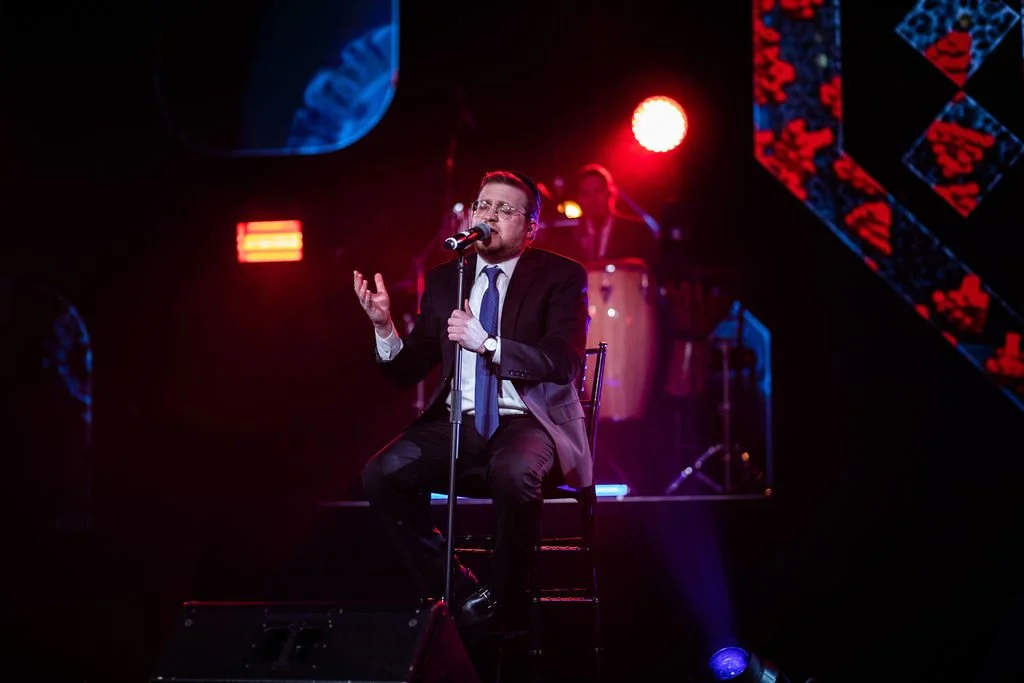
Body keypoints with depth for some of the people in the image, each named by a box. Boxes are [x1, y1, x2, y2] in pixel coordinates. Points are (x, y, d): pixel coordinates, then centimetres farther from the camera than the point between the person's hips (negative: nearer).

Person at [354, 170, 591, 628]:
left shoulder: (561, 277, -2)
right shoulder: (445, 280, 11)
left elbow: (565, 362, -16)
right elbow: (410, 370, 10)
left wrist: (487, 343, -27)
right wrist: (385, 327, -12)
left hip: (528, 421, -5)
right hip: (459, 419, 5)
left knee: (513, 473, -38)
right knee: (381, 476, -20)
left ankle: (502, 595, -11)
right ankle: (455, 589, -1)